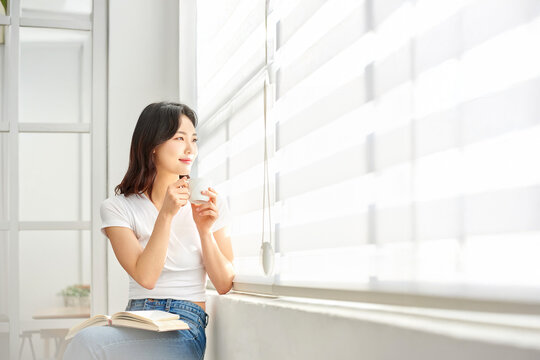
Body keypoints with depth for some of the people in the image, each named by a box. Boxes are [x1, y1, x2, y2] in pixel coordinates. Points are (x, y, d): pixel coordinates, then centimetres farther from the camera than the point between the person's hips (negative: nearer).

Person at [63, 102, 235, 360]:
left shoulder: (211, 204, 7)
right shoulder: (117, 208, 4)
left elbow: (224, 285, 5)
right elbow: (145, 277, -9)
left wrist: (204, 230, -8)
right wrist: (166, 215, -16)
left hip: (186, 329, -1)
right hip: (137, 323, 2)